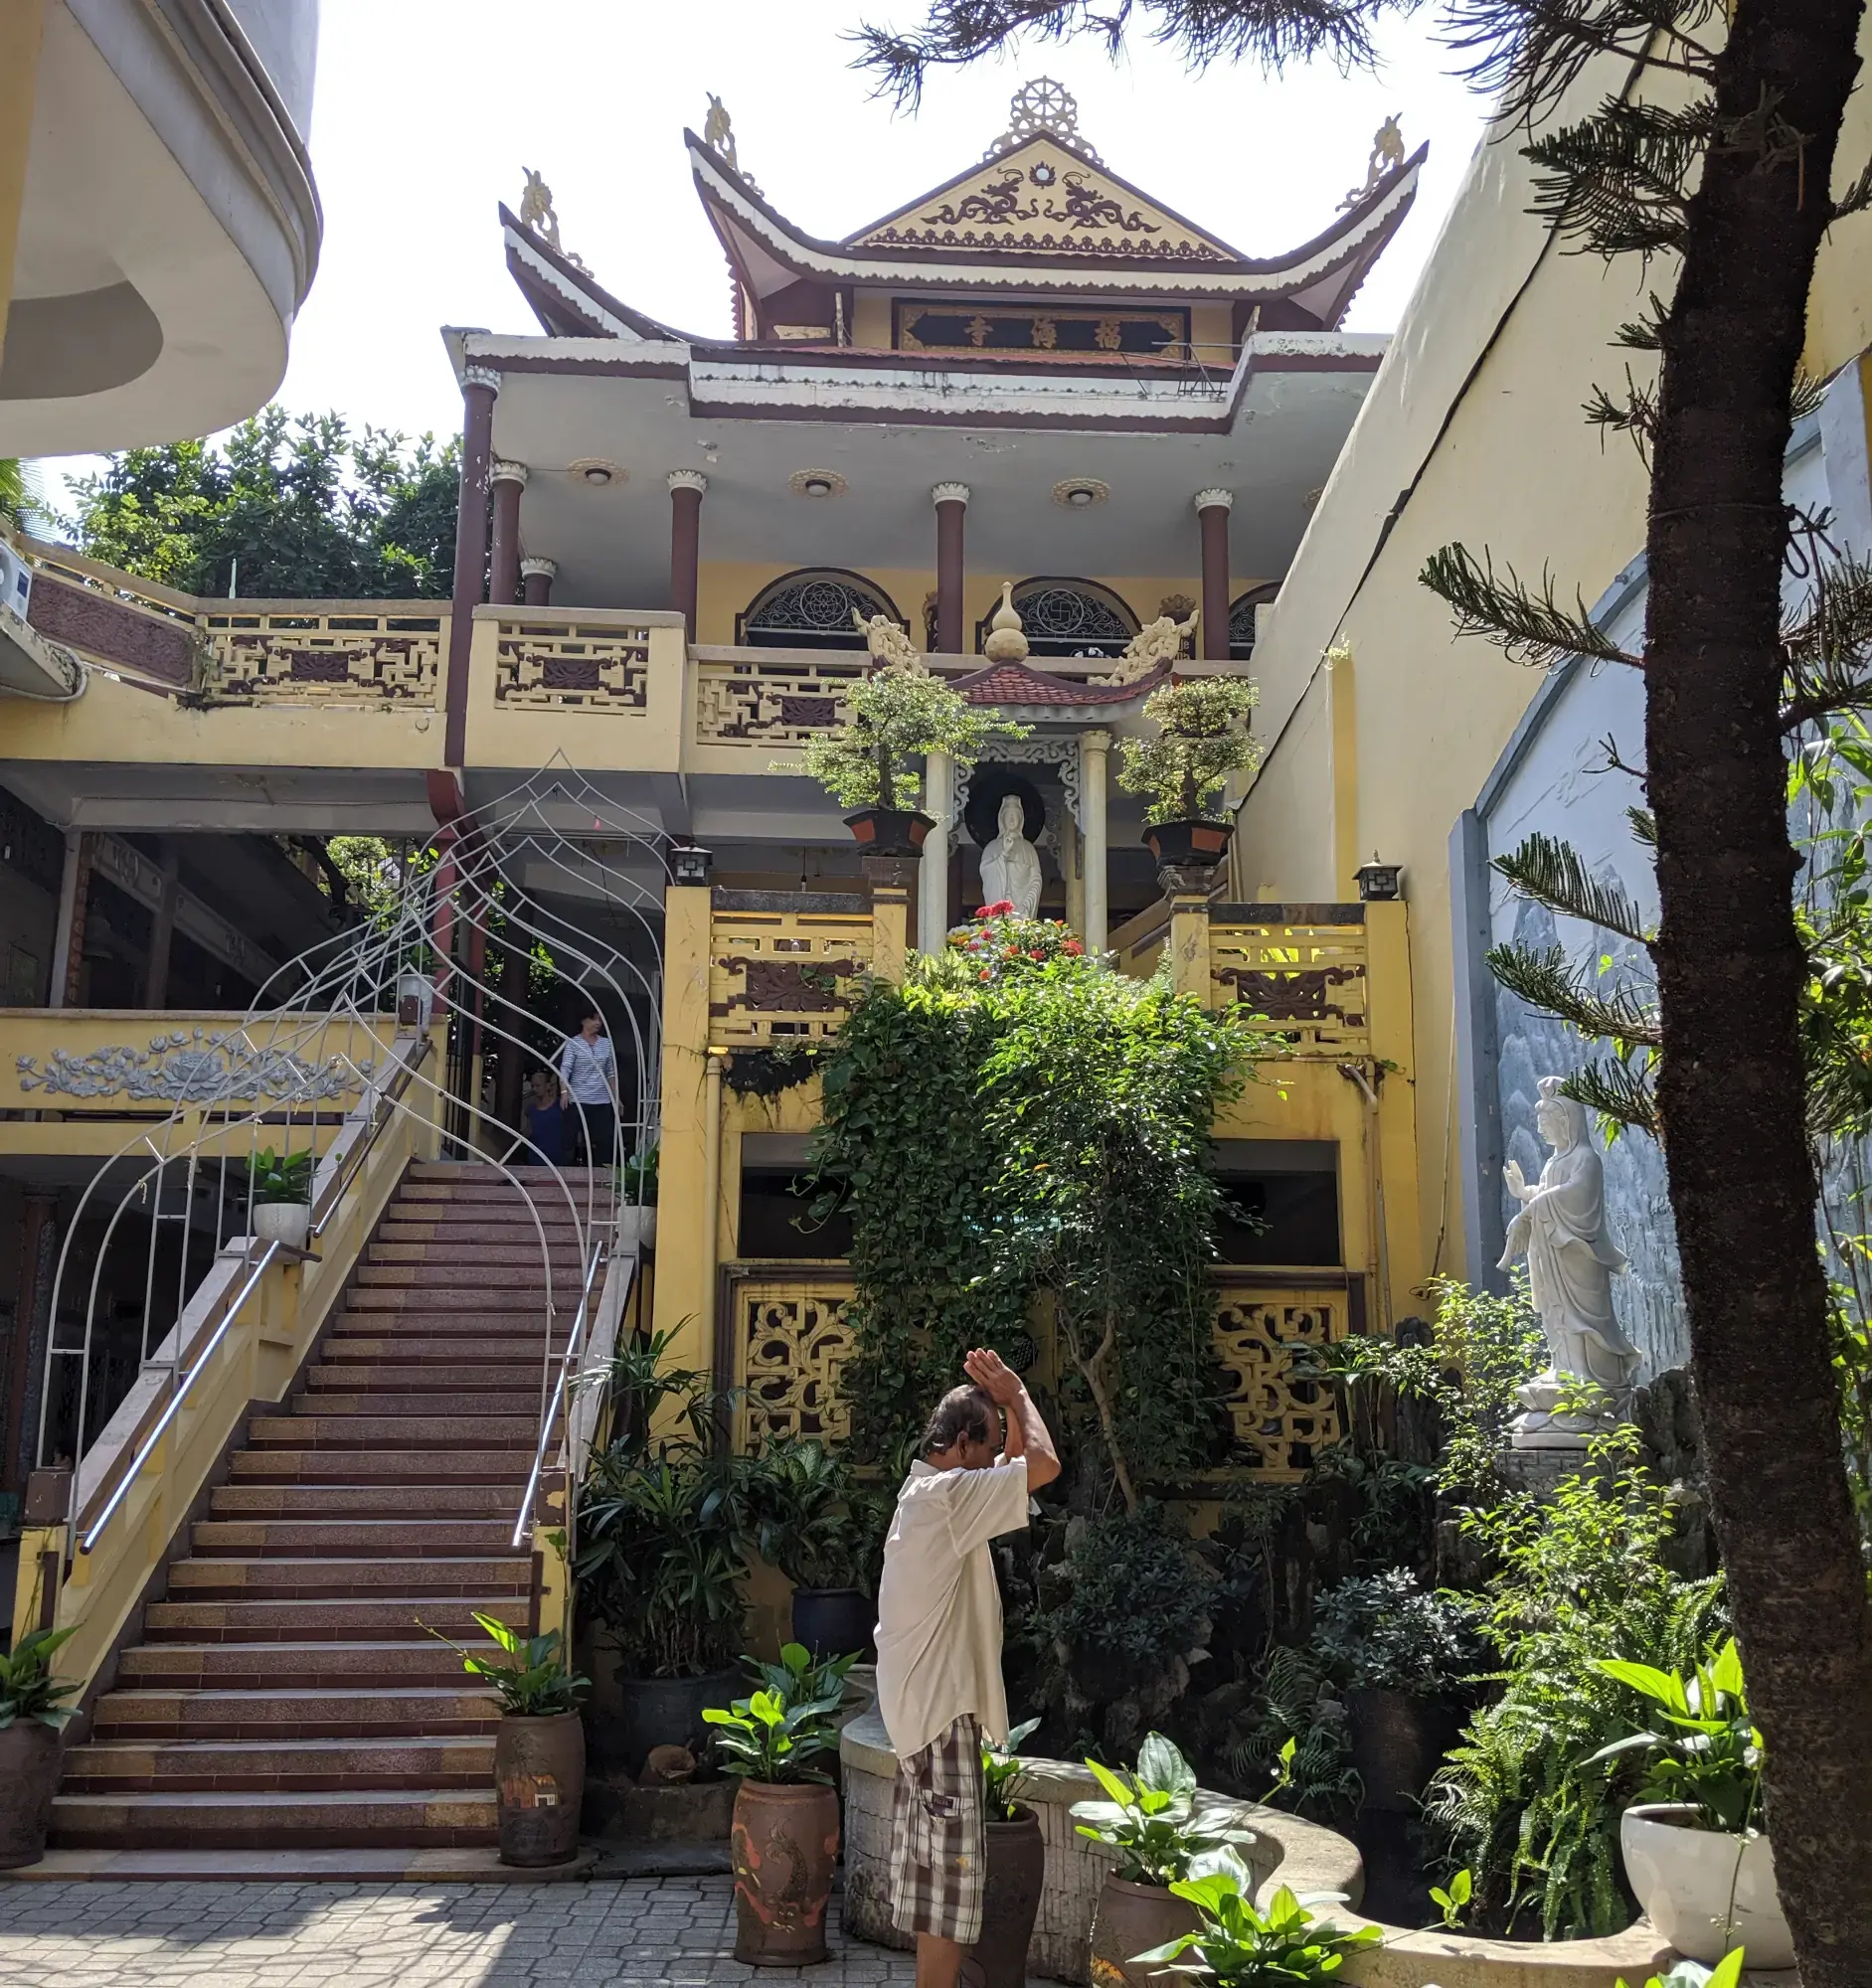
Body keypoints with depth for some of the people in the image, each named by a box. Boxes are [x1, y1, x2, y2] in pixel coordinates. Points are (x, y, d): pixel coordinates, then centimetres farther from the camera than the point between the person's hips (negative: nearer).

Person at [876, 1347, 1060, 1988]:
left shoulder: (927, 1492, 12)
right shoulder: (946, 1495, -19)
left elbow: (1016, 1465, 24)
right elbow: (1043, 1464, -24)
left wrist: (1006, 1406, 9)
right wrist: (1018, 1396, -9)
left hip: (925, 1705, 11)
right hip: (941, 1710, -11)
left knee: (936, 1874, 17)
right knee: (951, 1873, -6)